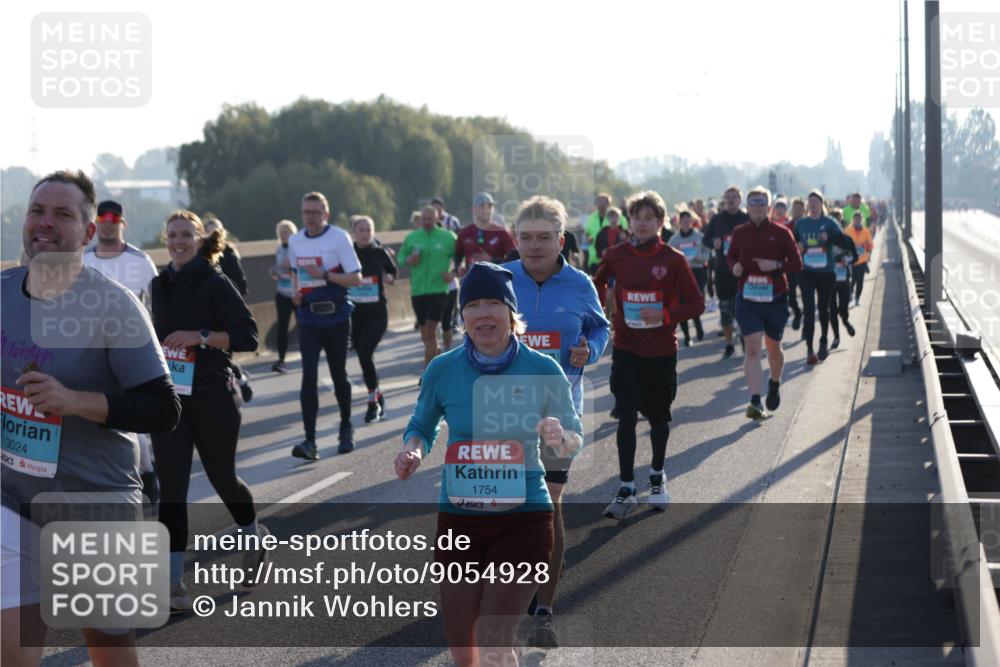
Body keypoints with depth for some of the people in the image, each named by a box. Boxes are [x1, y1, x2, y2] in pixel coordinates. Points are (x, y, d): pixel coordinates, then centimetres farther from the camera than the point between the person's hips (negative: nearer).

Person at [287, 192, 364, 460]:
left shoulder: (339, 238, -8)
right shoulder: (295, 241, 6)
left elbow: (355, 279, -10)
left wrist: (324, 275, -22)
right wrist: (296, 291, 3)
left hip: (336, 315, -3)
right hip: (308, 317, 3)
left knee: (338, 375, 9)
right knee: (309, 376, -8)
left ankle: (346, 430, 29)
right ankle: (310, 441, -12)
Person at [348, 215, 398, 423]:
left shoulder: (380, 252, -2)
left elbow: (393, 272, 16)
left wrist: (388, 278, -4)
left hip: (377, 312, -2)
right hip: (354, 311, 2)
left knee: (364, 353, -16)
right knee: (362, 354, 9)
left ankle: (373, 402, -5)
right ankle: (378, 396, 30)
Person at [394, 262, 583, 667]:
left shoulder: (543, 370, -8)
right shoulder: (442, 370, -4)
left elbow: (574, 442, 2)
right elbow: (422, 426, 12)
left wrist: (560, 439, -21)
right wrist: (413, 449, -10)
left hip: (523, 520, -2)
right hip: (459, 519, 3)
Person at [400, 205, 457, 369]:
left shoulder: (448, 237, -3)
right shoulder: (411, 237, 4)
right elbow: (400, 258, 10)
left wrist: (454, 273, -11)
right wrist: (408, 260, -11)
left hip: (438, 289, -4)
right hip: (417, 290, 4)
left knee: (431, 330, -12)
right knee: (424, 332, 13)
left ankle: (427, 371, -10)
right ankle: (436, 355, 38)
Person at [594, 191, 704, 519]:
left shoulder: (673, 259, -7)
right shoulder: (616, 256, -1)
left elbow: (696, 304, -5)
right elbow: (595, 287, 17)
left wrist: (665, 316, -19)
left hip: (662, 350, 0)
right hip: (626, 349, 0)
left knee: (658, 416, 13)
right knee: (626, 417, -8)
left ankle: (657, 477, 34)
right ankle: (626, 488, -3)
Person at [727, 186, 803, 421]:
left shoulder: (781, 232, -3)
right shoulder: (739, 233, 2)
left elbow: (796, 263, 0)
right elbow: (731, 255, 17)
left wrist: (777, 265, -19)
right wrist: (734, 266, -5)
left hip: (775, 298, 0)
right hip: (747, 298, 0)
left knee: (773, 348, 15)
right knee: (752, 348, -12)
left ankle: (775, 384, 45)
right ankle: (755, 402, -16)